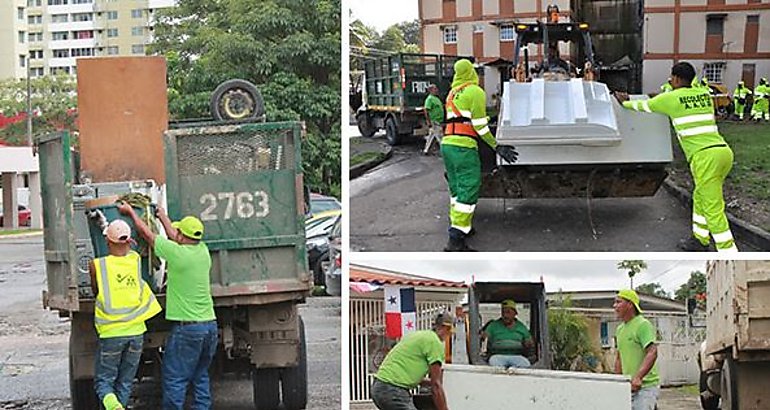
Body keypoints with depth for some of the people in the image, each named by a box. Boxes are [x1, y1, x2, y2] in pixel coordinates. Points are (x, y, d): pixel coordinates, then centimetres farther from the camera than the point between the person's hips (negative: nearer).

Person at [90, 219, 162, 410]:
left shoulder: (97, 265, -9)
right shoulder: (136, 260, -1)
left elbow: (95, 292, 7)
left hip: (110, 333, -3)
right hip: (136, 331, 3)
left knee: (103, 380, 7)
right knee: (125, 383, 15)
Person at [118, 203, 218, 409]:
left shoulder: (177, 253, -12)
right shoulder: (202, 251, 6)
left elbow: (146, 233, 2)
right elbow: (176, 238, 26)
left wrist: (131, 211, 17)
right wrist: (163, 216, 40)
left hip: (187, 327, -7)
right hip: (210, 324, 7)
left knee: (174, 379, 0)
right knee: (200, 376, 16)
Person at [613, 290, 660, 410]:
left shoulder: (643, 325, -12)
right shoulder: (619, 329, 15)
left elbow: (652, 353, -23)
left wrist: (638, 377, -33)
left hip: (646, 386, -8)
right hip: (628, 386, 9)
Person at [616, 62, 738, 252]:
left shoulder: (670, 98, 2)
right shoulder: (704, 94, 18)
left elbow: (642, 106, 19)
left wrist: (625, 102, 38)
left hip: (704, 156, -7)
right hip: (724, 151, 7)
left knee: (713, 209, -5)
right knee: (700, 197, 24)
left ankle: (729, 253, -7)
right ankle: (700, 239, 35)